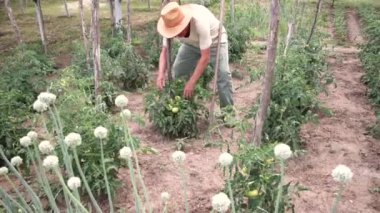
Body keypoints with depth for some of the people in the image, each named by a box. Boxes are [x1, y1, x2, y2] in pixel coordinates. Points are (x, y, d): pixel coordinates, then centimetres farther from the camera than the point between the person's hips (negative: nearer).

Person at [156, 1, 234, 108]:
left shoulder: (200, 22, -43)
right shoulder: (171, 24, -27)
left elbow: (205, 57, -39)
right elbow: (164, 51, -18)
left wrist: (192, 82, -39)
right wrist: (161, 73, -36)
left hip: (214, 41, -5)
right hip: (191, 44, 5)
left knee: (222, 75, -19)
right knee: (177, 72, -1)